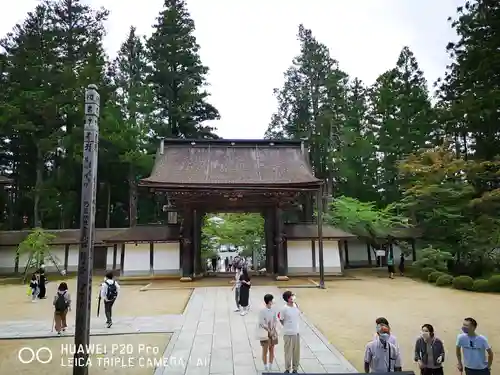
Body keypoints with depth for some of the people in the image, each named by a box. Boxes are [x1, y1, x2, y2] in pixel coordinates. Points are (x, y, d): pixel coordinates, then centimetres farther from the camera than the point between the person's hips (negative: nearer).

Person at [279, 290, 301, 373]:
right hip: (288, 333, -5)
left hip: (297, 332, 5)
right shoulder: (284, 309, -17)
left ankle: (295, 368, 27)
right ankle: (287, 368, 22)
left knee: (296, 351, 12)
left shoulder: (296, 306, -2)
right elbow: (281, 320, -5)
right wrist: (287, 327, 4)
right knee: (288, 351, 6)